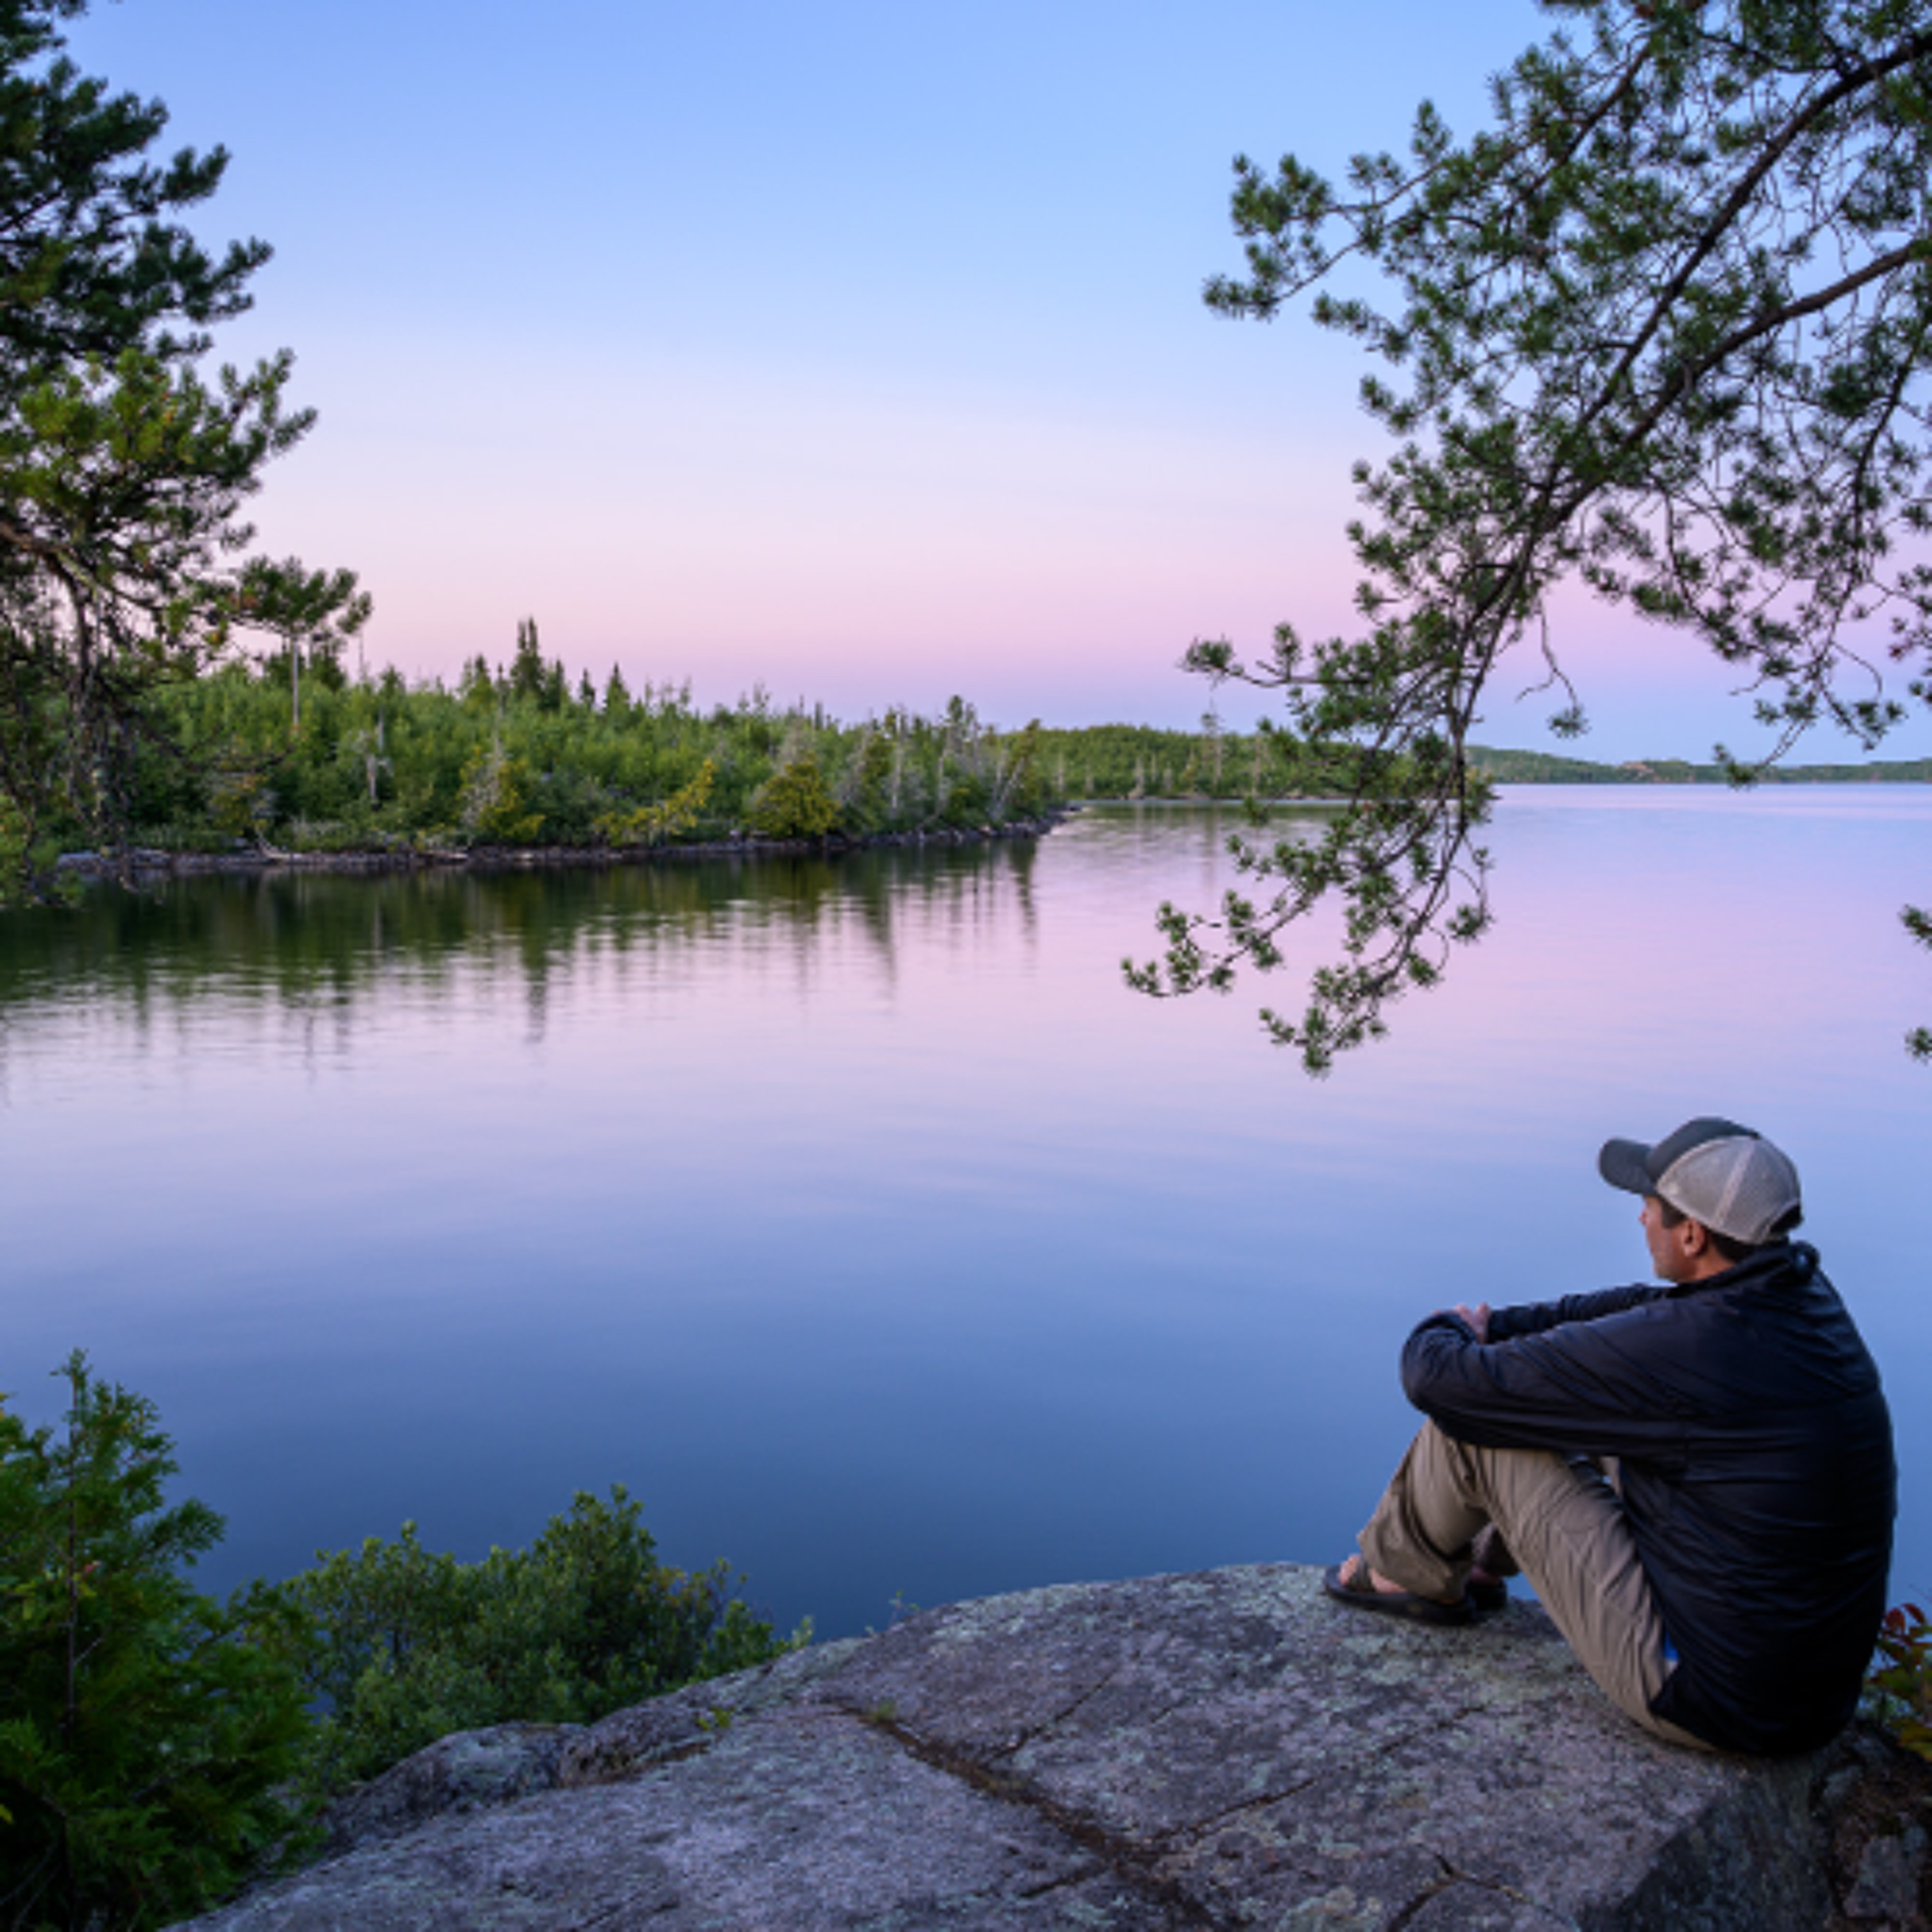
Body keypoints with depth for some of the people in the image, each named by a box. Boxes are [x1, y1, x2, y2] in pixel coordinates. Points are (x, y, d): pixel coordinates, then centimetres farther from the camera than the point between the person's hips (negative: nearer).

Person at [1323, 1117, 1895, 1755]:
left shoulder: (1678, 1350, -28)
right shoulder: (1809, 1297, -3)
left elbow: (1440, 1380, -20)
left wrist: (1444, 1336, 4)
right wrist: (1491, 1326, 12)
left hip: (1710, 1705, -8)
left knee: (1472, 1422, -6)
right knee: (1609, 1405, 21)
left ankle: (1411, 1575, 23)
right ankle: (1485, 1557, 40)